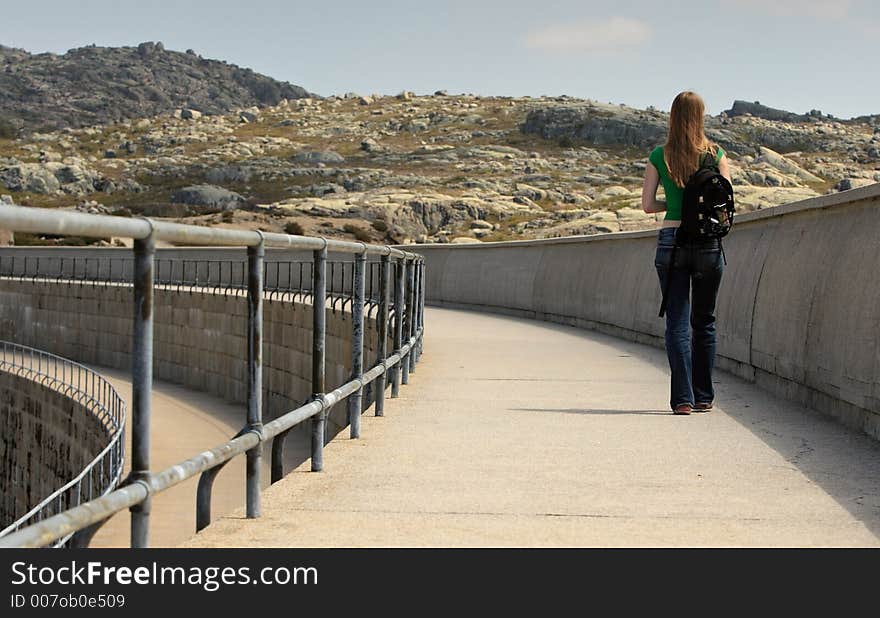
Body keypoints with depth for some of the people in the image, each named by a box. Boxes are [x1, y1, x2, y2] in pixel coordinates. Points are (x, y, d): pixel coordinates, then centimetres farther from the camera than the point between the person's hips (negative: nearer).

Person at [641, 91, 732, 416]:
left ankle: (683, 397, -8)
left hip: (671, 239, -1)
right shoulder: (716, 154, 0)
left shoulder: (659, 156, 1)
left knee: (677, 321, 1)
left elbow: (647, 204, -1)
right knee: (704, 321, 13)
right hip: (708, 242, 1)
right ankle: (703, 396, 18)